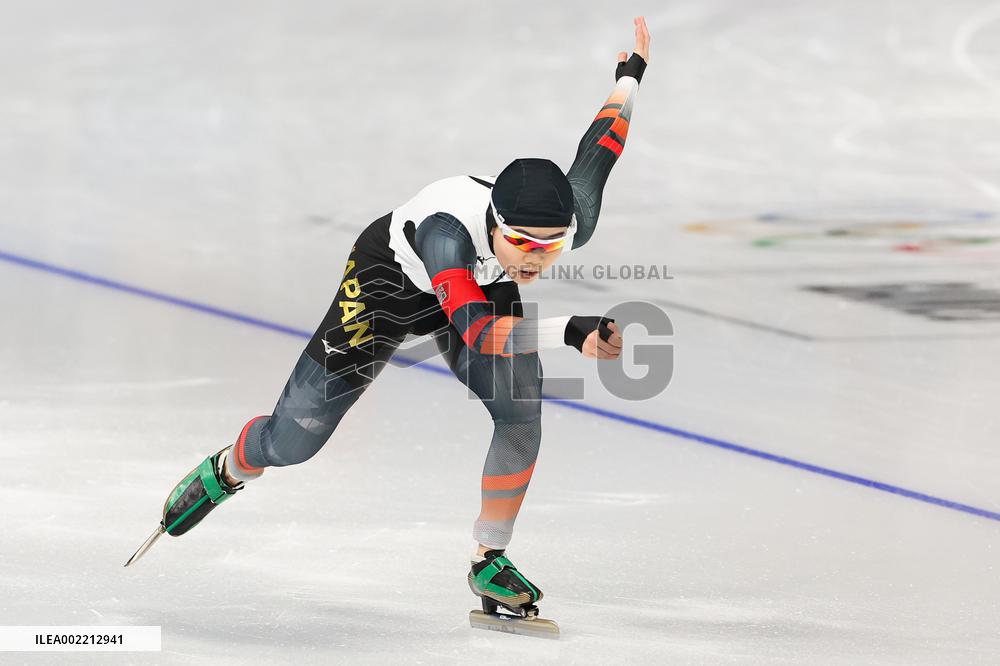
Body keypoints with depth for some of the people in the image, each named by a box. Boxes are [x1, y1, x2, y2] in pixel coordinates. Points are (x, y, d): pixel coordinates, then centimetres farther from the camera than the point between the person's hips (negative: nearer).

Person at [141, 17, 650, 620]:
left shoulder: (574, 223, -32)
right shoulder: (448, 227, -47)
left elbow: (599, 144, -12)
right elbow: (477, 333, -57)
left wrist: (632, 75, 8)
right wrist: (570, 331, -70)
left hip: (482, 285, 4)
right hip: (389, 277, -4)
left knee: (521, 407, -20)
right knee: (292, 440, 0)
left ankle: (490, 561, -3)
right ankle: (227, 473, 36)